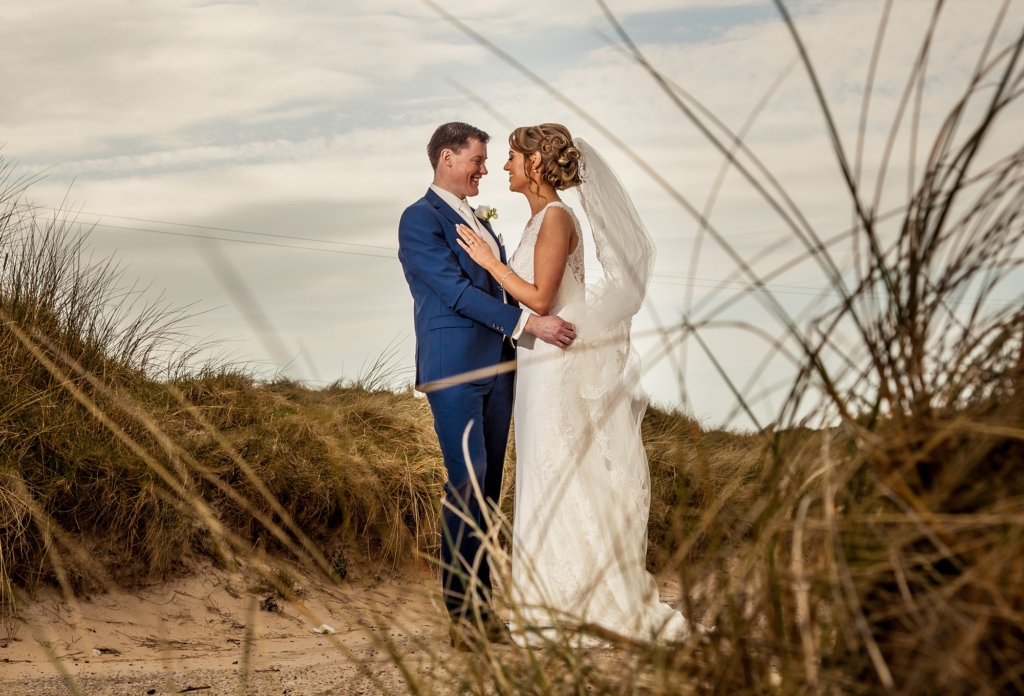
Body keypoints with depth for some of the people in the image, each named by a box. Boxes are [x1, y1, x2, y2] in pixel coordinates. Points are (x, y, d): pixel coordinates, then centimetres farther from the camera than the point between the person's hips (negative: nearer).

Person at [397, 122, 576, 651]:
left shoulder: (478, 223, 22)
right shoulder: (420, 220, -6)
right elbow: (456, 290, -16)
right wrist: (528, 323, -21)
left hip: (495, 368, 8)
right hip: (454, 370, -8)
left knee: (488, 490, 7)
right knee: (466, 486, -11)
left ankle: (485, 607, 11)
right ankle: (463, 617, -6)